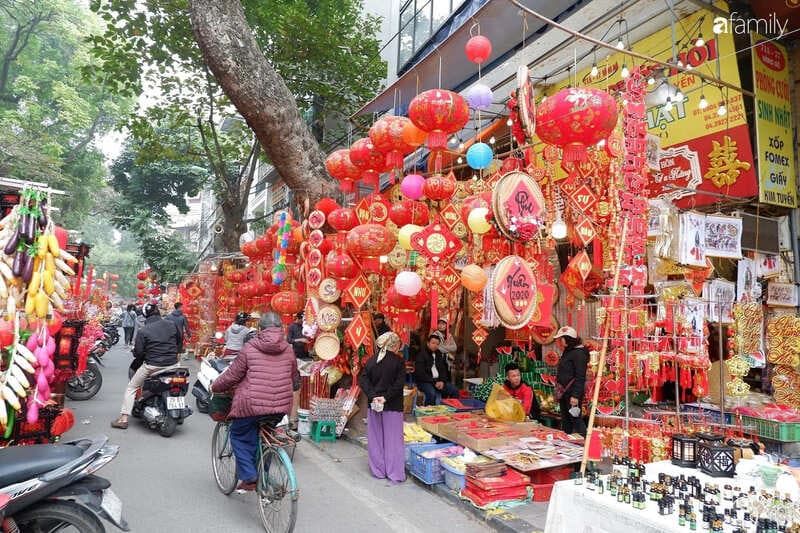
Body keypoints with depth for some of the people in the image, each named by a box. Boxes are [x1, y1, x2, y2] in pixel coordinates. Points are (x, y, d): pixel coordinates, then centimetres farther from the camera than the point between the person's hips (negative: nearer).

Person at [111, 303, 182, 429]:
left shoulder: (143, 331, -7)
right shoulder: (172, 325, 2)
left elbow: (138, 352, -6)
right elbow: (180, 343, 12)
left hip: (152, 366, -3)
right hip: (172, 365, 3)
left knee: (131, 387, 17)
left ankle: (124, 418, 13)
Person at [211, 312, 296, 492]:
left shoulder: (250, 348, -6)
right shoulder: (288, 350, 4)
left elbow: (232, 375, -1)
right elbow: (292, 376, 16)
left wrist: (215, 386, 18)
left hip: (251, 404, -4)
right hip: (280, 406, 4)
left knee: (239, 437, 17)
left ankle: (249, 477, 7)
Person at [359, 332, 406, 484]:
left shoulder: (371, 361, 3)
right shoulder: (399, 361, -9)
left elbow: (363, 380, -5)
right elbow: (399, 383, -18)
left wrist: (373, 396, -11)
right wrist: (386, 397, -16)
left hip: (374, 405, 3)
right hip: (393, 407, -3)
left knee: (375, 439, 13)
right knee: (393, 440, 5)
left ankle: (378, 471, 22)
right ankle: (395, 474, 9)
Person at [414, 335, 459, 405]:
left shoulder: (439, 354, 14)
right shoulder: (421, 355, -9)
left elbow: (443, 369, 14)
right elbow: (420, 374, -16)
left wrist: (442, 381, -6)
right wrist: (434, 382, -19)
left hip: (438, 380, 7)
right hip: (424, 381, -7)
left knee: (454, 391, -8)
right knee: (432, 393, -35)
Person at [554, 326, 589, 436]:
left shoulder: (579, 353, -12)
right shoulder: (566, 353, 16)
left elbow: (580, 376, -18)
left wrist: (575, 395, -21)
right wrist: (558, 391, 15)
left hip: (573, 393, -9)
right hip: (563, 393, 9)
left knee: (576, 419, -6)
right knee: (565, 421, 14)